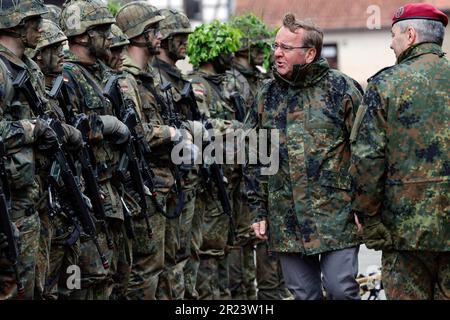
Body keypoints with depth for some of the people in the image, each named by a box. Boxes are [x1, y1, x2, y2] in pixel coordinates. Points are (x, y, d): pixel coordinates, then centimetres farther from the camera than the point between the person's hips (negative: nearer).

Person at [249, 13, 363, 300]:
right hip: (286, 221, 4)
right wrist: (259, 211, 10)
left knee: (341, 289, -7)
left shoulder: (341, 89, -3)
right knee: (304, 294, 9)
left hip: (337, 218, -4)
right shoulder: (267, 96, 10)